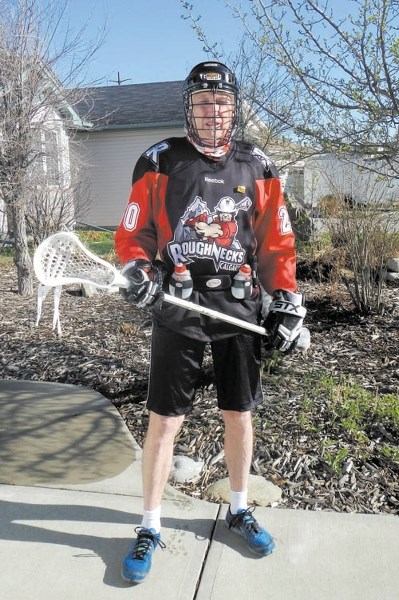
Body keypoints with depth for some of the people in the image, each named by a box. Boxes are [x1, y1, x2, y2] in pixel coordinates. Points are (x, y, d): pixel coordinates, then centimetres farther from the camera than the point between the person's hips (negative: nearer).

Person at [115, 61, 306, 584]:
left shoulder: (257, 166, 6)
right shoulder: (160, 162, 0)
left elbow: (277, 242, 8)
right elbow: (132, 233, 3)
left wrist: (286, 304, 2)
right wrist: (138, 271, -17)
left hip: (240, 309, 2)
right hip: (178, 309, -2)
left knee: (239, 415, 12)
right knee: (164, 421, 2)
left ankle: (240, 510, 35)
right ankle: (150, 527, 22)